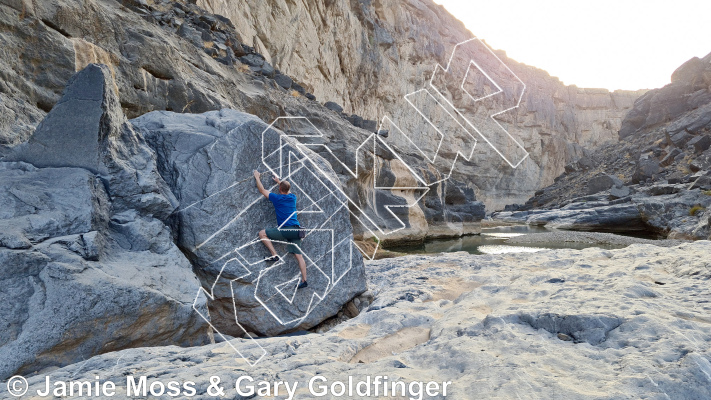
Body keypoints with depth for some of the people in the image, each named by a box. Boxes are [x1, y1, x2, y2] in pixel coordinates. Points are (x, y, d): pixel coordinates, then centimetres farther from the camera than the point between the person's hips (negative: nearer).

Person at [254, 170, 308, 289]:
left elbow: (262, 190, 12)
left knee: (262, 233, 6)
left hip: (286, 230, -6)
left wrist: (257, 178, 26)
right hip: (296, 230, 6)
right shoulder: (293, 197, 13)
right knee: (299, 255, 3)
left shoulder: (277, 198, -1)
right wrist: (279, 182, 50)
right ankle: (304, 280, 0)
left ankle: (274, 255, -2)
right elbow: (287, 190, 40)